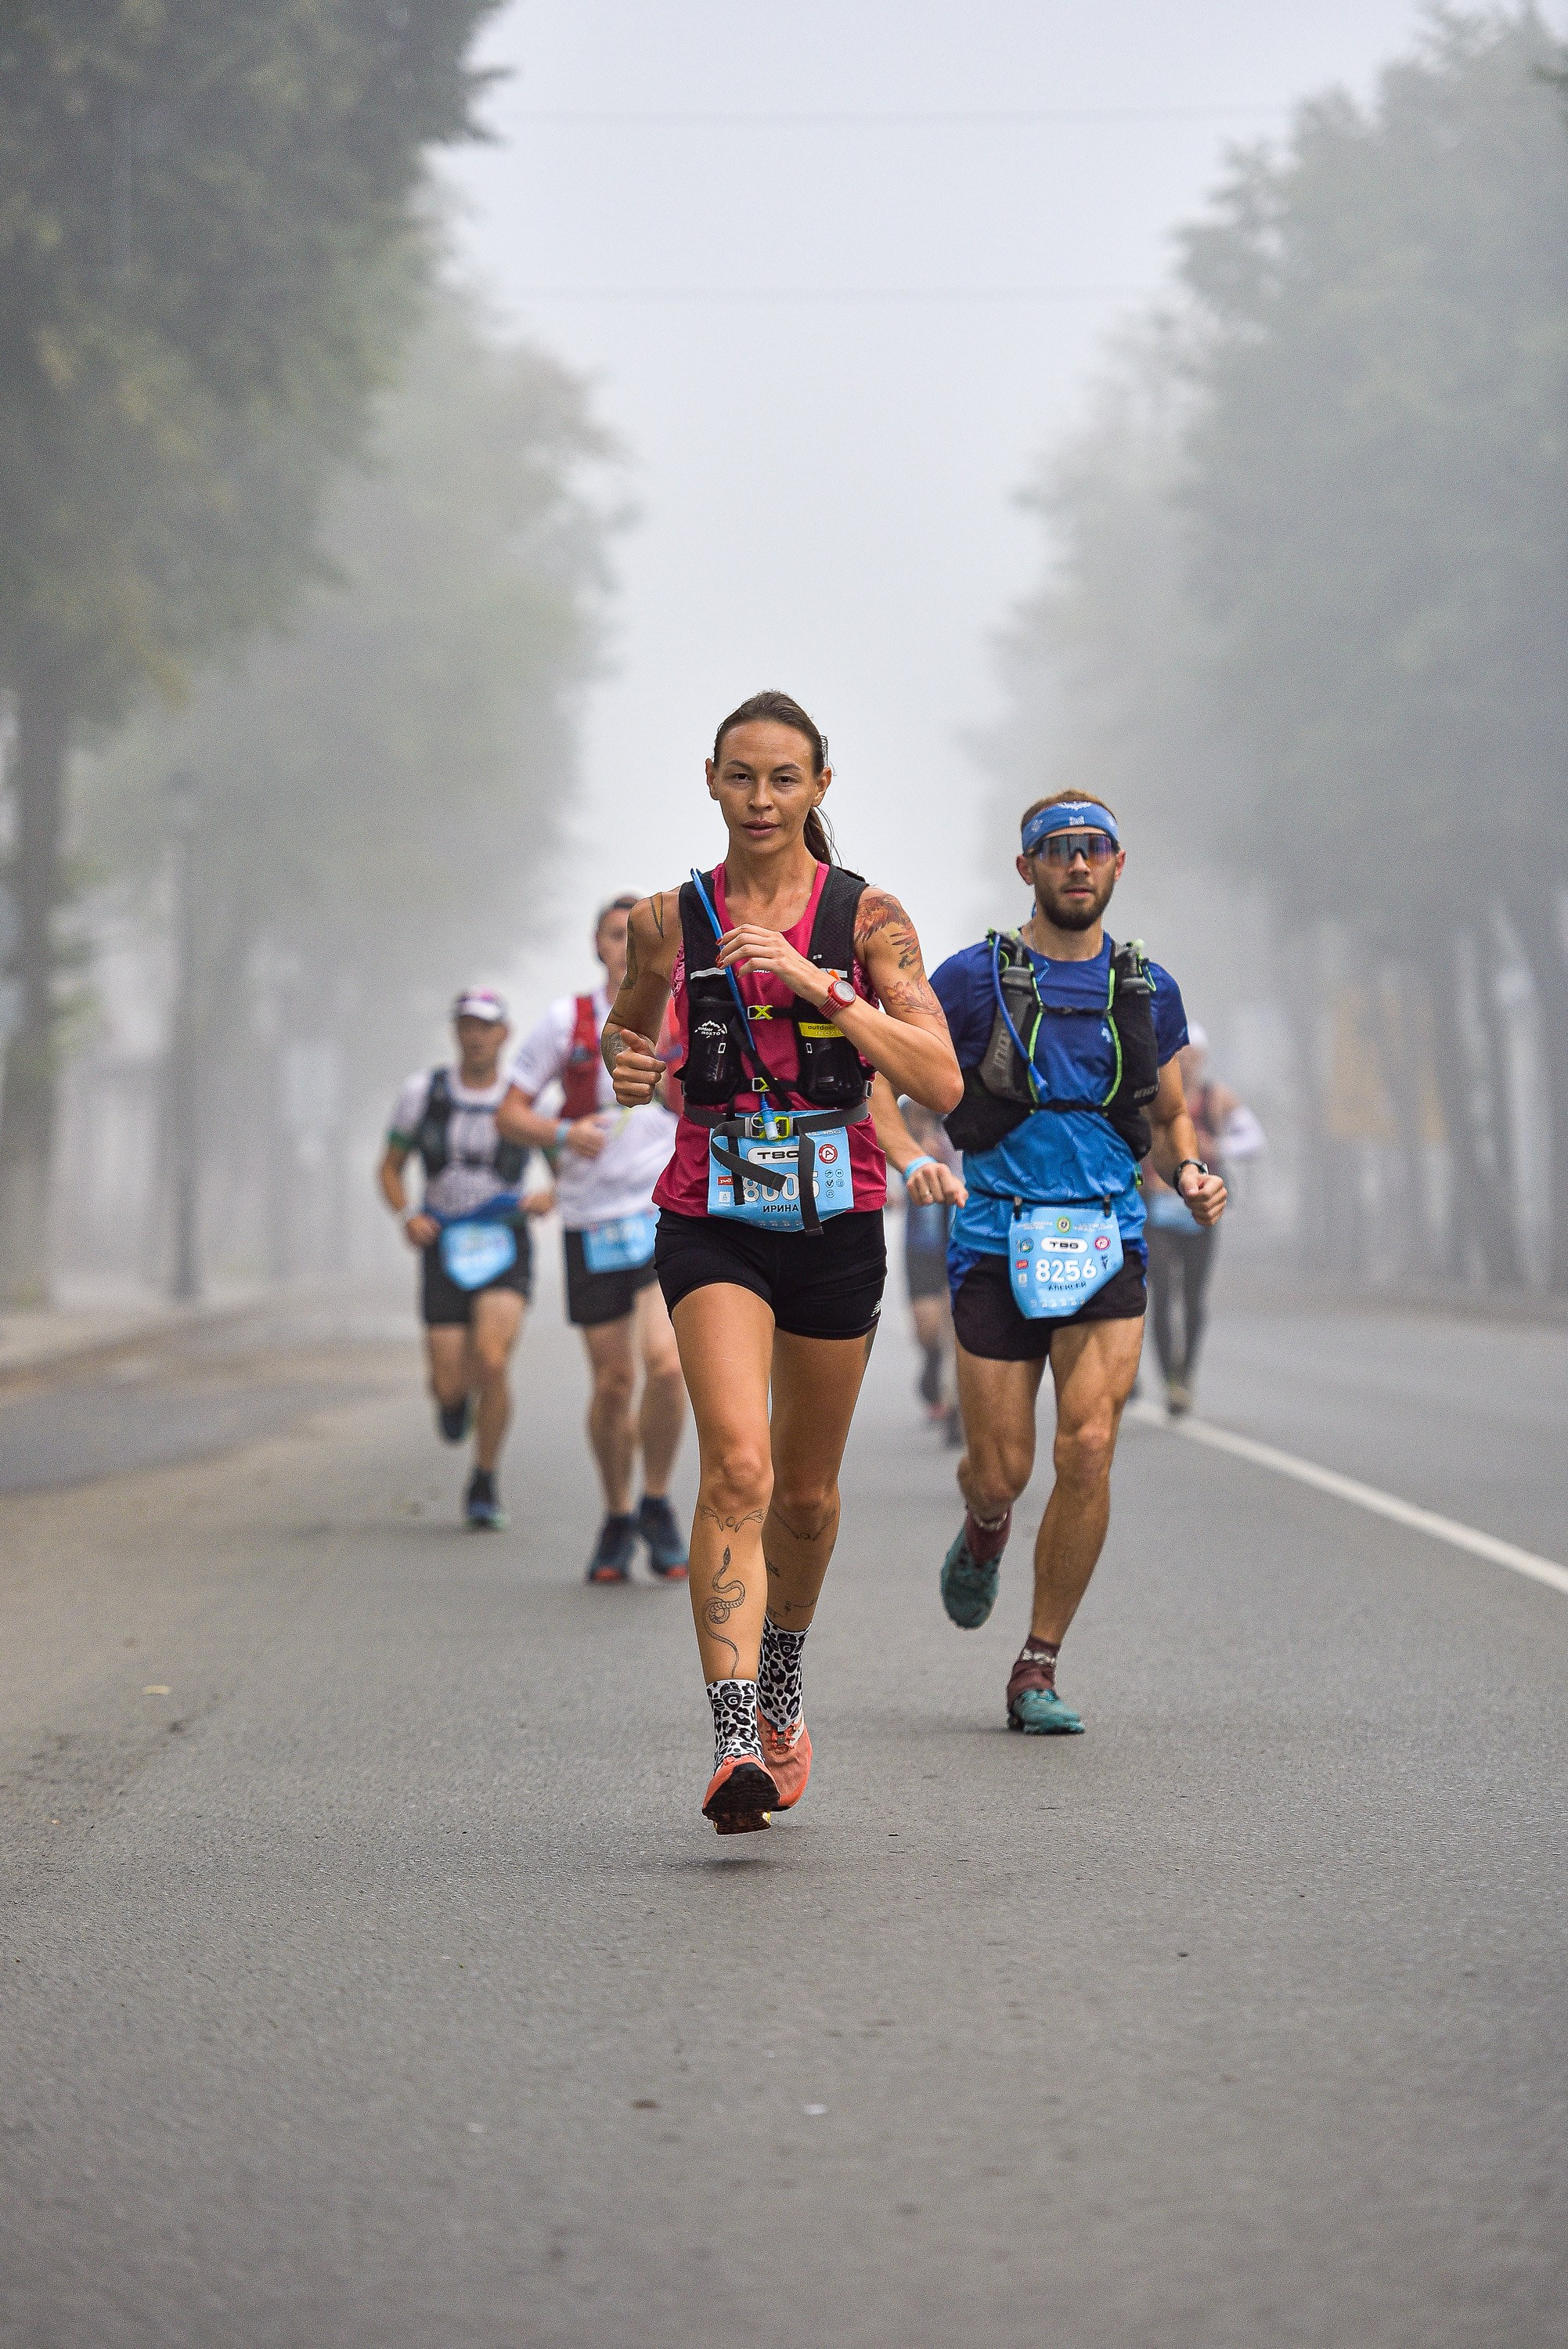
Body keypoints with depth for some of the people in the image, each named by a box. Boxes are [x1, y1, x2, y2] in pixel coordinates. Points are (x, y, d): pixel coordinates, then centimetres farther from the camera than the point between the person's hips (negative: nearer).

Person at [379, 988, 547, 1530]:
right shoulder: (424, 1091, -2)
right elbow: (390, 1168, 8)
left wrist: (546, 1201, -17)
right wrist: (408, 1217, -12)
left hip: (505, 1253, -1)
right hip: (444, 1255, 1)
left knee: (491, 1366, -23)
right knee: (451, 1389, -4)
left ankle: (484, 1487, -3)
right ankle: (455, 1393, 39)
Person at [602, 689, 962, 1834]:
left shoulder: (868, 917, -3)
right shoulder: (669, 920, 2)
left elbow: (941, 1081, -13)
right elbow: (629, 1031, 21)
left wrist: (818, 984, -22)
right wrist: (626, 1065, -3)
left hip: (837, 1222, 1)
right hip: (712, 1222, -1)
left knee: (806, 1489, 15)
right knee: (736, 1468, -21)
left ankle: (781, 1687, 43)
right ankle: (736, 1743, -28)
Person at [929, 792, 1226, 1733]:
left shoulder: (1148, 989, 10)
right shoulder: (974, 977, 0)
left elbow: (1170, 1116, 20)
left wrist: (1190, 1174, -1)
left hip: (1107, 1246, 2)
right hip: (999, 1242, -1)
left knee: (1088, 1451, -14)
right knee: (1002, 1473, -1)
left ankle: (1040, 1670, -1)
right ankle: (985, 1530, 40)